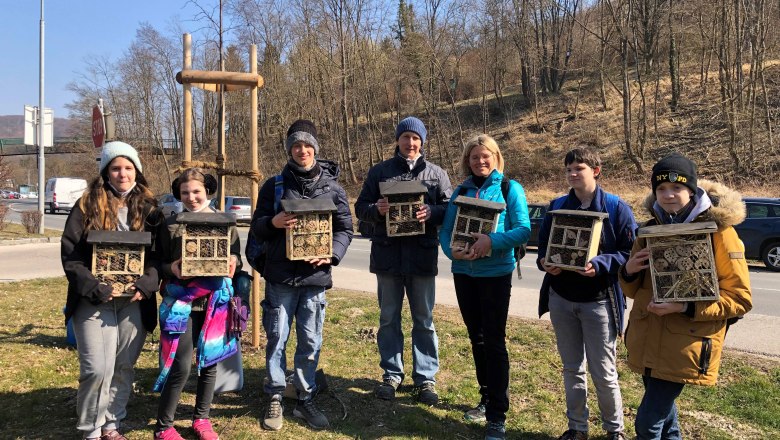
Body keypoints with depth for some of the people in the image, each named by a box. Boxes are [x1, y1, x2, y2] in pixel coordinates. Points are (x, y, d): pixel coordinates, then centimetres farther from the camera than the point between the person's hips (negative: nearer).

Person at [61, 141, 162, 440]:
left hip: (134, 302, 3)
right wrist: (93, 288, -14)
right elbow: (70, 253, -4)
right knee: (97, 368, -7)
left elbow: (159, 253, 5)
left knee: (124, 368, 9)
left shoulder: (148, 208, 7)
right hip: (94, 301, -2)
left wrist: (145, 285, -11)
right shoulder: (87, 205, 0)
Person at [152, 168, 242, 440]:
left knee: (210, 362, 11)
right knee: (181, 366, -6)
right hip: (182, 303, -2)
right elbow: (158, 263, 4)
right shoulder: (170, 225, 0)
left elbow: (236, 257, 11)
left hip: (215, 302, 3)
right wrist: (172, 268, -17)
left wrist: (233, 263, -11)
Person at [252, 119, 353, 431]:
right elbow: (256, 227, 6)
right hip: (280, 277, 0)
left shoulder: (332, 187, 6)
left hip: (315, 277, 1)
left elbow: (345, 228, 7)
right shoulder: (275, 185, 5)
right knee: (277, 339, 7)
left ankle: (306, 399, 24)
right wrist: (274, 223, -16)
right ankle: (275, 399, 22)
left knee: (311, 343, 8)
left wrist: (332, 255, -11)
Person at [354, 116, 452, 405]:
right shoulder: (380, 171, 8)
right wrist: (376, 210, -15)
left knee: (424, 321, 7)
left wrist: (432, 212, -18)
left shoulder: (436, 174, 7)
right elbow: (361, 207, 7)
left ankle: (426, 378, 17)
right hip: (387, 255, 1)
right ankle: (392, 374, 23)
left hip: (422, 256, 0)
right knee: (389, 319, 10)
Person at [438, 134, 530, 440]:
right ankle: (487, 399, 31)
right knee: (476, 338, 15)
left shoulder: (509, 188, -2)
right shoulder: (461, 191, 9)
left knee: (494, 342, -3)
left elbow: (524, 230, -10)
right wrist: (451, 251, -16)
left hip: (496, 274, -5)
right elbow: (445, 230, 5)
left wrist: (492, 241, -25)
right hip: (464, 273, 5)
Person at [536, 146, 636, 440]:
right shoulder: (557, 206, 6)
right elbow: (543, 246, 10)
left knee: (604, 373, 5)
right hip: (561, 299, 4)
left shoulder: (616, 207, -6)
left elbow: (630, 253, -9)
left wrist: (599, 265, -24)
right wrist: (545, 263, -11)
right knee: (572, 369, 15)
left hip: (598, 301, -4)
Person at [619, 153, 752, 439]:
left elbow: (740, 298, -10)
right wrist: (629, 271, -11)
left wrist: (685, 307, -23)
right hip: (647, 342, 6)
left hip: (686, 347, -6)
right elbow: (633, 290, 12)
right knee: (662, 413, 21)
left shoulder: (718, 231, -10)